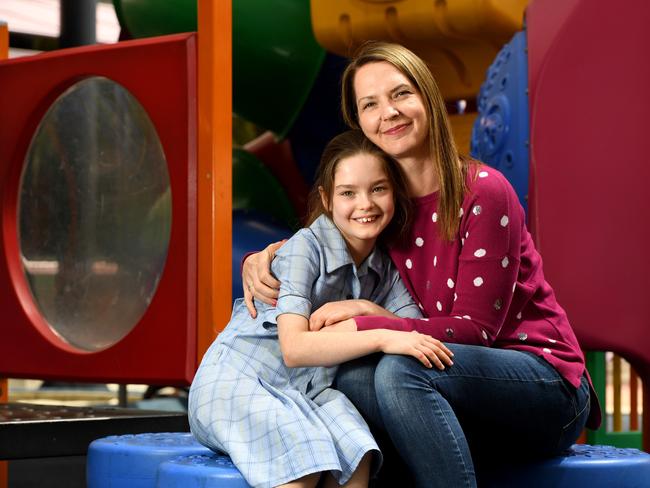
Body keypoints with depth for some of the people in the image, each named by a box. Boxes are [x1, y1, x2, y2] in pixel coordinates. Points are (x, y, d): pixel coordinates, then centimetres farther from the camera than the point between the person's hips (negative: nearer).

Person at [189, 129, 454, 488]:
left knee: (357, 458, -25)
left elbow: (416, 332, -6)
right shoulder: (306, 248, -14)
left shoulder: (386, 267, 5)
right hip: (237, 380, -5)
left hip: (309, 391, 6)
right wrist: (381, 337, -34)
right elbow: (294, 348, -26)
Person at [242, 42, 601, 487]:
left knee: (400, 369, -32)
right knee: (350, 377, -24)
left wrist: (365, 320, -22)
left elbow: (476, 328, -16)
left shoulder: (483, 191, -13)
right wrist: (258, 261, -2)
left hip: (551, 387, -5)